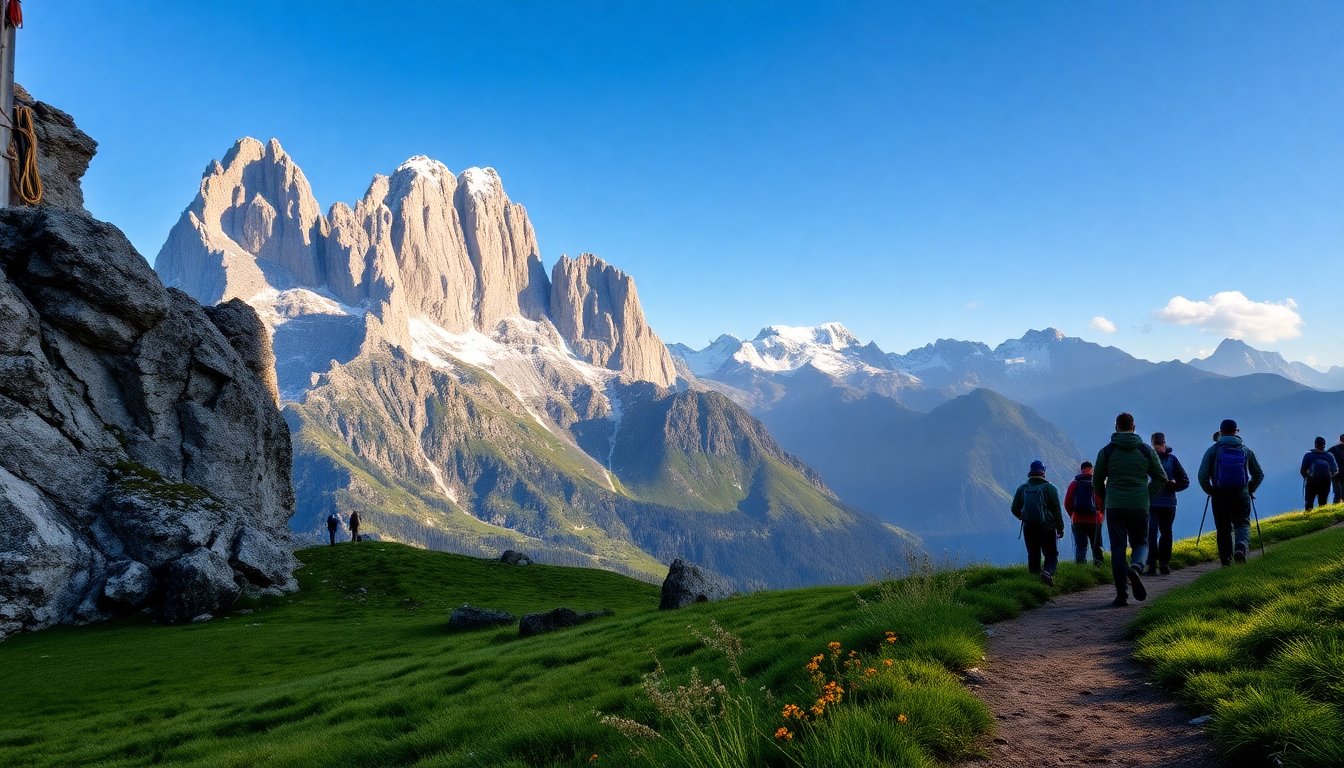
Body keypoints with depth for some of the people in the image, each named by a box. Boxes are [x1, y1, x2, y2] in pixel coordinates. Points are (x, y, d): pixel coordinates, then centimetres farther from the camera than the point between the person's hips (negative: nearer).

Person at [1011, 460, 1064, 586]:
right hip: (1047, 528, -3)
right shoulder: (1050, 488, -3)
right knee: (1051, 555, 5)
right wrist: (1060, 528, 3)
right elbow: (1057, 510, -6)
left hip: (1028, 528, 3)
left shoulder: (1022, 488, 6)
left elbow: (1015, 509, 10)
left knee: (1033, 556, 11)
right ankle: (1048, 572, -22)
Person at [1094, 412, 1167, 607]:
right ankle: (1136, 567, -18)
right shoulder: (1146, 450, 3)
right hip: (1140, 507, 1)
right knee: (1140, 543, 15)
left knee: (1118, 548, 4)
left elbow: (1097, 481, 6)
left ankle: (1122, 595, -1)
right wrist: (1147, 496, 12)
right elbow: (1161, 478, 5)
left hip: (1114, 508, 0)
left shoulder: (1106, 451, 1)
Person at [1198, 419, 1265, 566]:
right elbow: (1259, 475, 11)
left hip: (1219, 496, 0)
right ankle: (1241, 547, -25)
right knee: (1242, 524, 4)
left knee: (1223, 529, 9)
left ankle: (1226, 561, 9)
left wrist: (1210, 491, 6)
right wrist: (1250, 490, 22)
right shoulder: (1246, 450, 6)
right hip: (1241, 496, 0)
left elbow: (1202, 475, -8)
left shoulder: (1213, 450, -1)